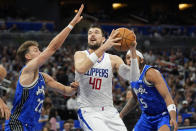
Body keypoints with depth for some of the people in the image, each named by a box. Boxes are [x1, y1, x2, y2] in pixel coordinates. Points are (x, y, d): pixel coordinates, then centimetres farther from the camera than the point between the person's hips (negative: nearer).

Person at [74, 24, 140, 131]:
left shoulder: (113, 59, 6)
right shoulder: (80, 54, 1)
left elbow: (132, 77, -8)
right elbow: (81, 69, -25)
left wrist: (133, 51, -20)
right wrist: (103, 47, -31)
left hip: (109, 111, 4)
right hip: (88, 111, -4)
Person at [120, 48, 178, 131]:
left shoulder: (150, 73, -21)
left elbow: (167, 96, -28)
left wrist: (173, 118, -41)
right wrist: (121, 115, 26)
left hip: (163, 115, -8)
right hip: (147, 116, 8)